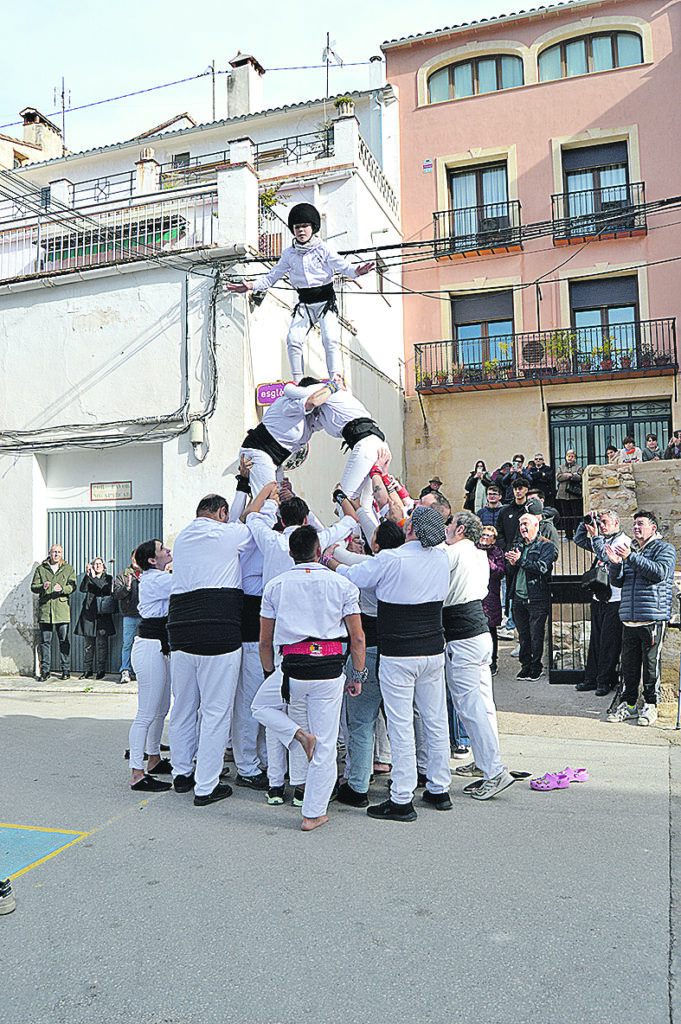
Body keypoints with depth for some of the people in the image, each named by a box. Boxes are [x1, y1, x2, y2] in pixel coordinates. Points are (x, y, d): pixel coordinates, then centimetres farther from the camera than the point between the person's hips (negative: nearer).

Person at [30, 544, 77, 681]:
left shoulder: (68, 569, 11)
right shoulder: (41, 569, 13)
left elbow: (72, 586, 1)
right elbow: (33, 586, 8)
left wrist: (62, 589, -20)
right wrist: (42, 587, -14)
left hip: (62, 609, -1)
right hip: (45, 609, 1)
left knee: (63, 640, 0)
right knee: (45, 641, 2)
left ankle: (65, 670, 8)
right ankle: (44, 671, 9)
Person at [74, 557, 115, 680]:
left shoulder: (108, 578, 11)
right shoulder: (88, 578, 14)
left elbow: (105, 589, -10)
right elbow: (82, 589, -5)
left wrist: (94, 577, -12)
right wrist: (87, 574, -13)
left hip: (103, 613, -1)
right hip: (89, 613, 1)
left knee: (102, 643, -2)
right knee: (89, 643, 4)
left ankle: (101, 670, 6)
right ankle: (87, 670, 11)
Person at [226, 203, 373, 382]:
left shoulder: (323, 249, 0)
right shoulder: (289, 254, 10)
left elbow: (342, 266, -7)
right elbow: (272, 276, 14)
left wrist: (355, 271, -30)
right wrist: (251, 285, 1)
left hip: (326, 301, -3)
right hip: (304, 303, 3)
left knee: (330, 340, -21)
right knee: (293, 339, -14)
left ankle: (336, 379, -16)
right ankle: (298, 382, -6)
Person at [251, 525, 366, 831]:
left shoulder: (275, 585, 5)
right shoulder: (342, 584, 3)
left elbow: (265, 640, 10)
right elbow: (357, 638, 3)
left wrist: (270, 675, 23)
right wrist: (358, 676, 13)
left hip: (291, 670, 0)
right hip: (330, 673, 0)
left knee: (261, 706, 28)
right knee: (325, 746, 10)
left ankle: (298, 735, 6)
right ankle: (313, 814, 17)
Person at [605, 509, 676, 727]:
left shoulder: (665, 549, 4)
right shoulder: (630, 550, 20)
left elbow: (660, 572, -15)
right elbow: (617, 582, 15)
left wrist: (631, 557, -20)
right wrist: (615, 563, -5)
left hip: (653, 618, -5)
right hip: (629, 619, 5)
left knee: (651, 664, -1)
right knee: (629, 663, 7)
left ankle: (650, 705, 11)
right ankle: (628, 704, 15)